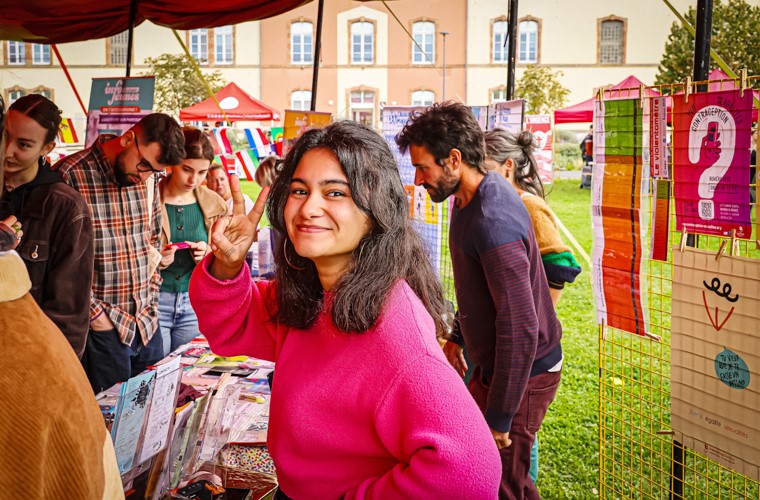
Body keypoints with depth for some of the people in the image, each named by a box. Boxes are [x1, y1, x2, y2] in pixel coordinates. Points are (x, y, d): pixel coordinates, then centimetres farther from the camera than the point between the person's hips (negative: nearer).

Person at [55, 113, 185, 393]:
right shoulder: (70, 176, -14)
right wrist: (93, 312, -13)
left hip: (147, 325, 6)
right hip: (102, 328, -6)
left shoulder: (147, 180, 7)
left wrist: (150, 298, 12)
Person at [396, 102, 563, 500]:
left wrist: (500, 419, -24)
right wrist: (457, 336, 24)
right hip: (492, 362, 10)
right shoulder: (473, 196, 2)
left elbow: (520, 329, -30)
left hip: (522, 374, -10)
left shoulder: (493, 222, -31)